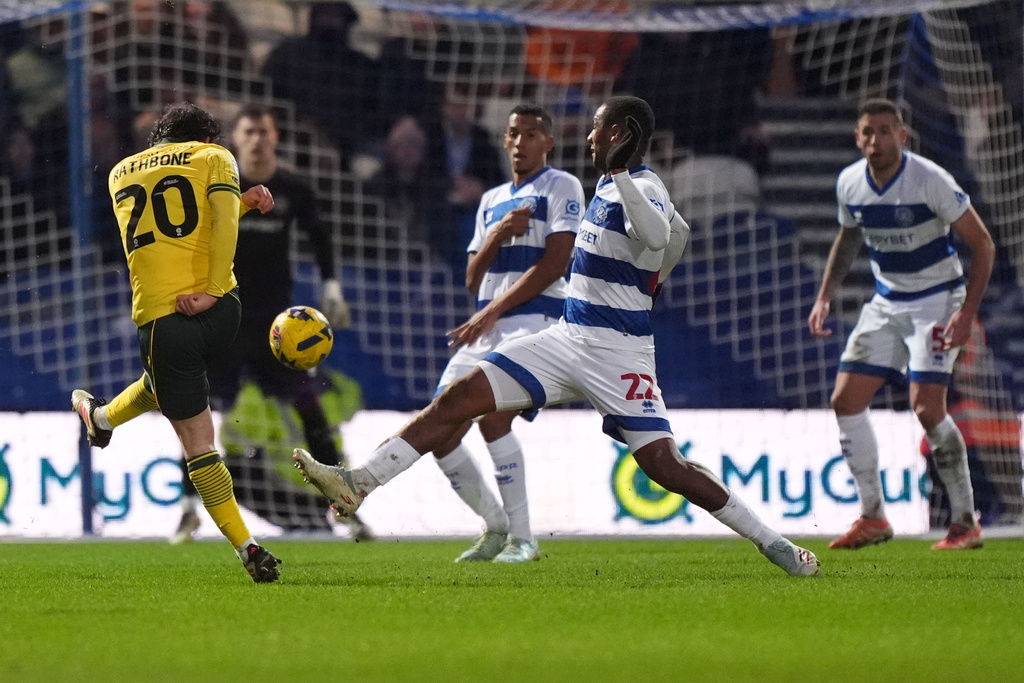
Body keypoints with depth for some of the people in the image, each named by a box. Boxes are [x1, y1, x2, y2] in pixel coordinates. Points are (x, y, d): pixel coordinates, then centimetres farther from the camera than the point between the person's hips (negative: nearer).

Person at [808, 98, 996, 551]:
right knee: (845, 400, -2)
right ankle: (873, 518, 10)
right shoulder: (849, 182, -3)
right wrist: (825, 296, 8)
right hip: (886, 303, 6)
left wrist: (967, 313, -22)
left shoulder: (930, 181, -20)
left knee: (926, 406, -20)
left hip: (937, 299, -6)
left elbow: (982, 245, -14)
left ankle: (966, 522, -9)